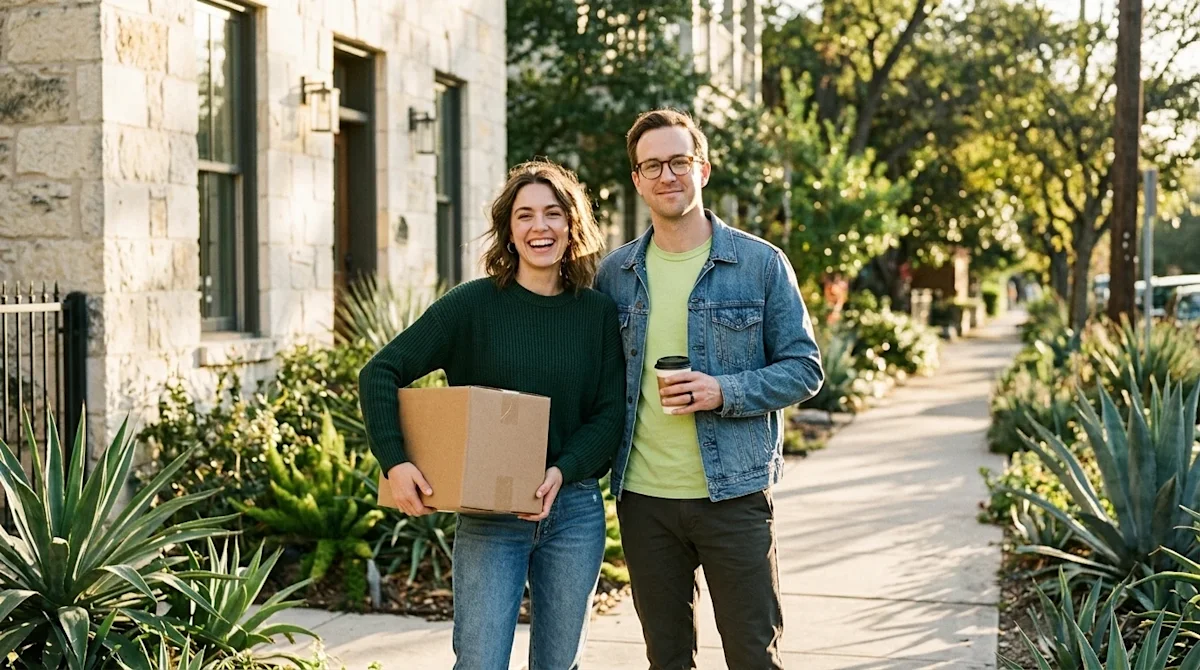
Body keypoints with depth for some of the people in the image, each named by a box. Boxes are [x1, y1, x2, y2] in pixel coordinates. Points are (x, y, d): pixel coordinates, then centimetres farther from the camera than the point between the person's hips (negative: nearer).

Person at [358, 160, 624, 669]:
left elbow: (611, 413, 2)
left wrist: (563, 471, -14)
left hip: (574, 511, 3)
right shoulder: (474, 304, -5)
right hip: (489, 515, -3)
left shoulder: (598, 312, 3)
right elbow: (380, 373, -7)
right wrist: (394, 462, -19)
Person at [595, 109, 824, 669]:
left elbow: (804, 369, -2)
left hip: (733, 492, -3)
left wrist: (725, 391, -17)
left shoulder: (761, 264, -2)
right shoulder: (614, 273, 6)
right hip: (643, 497, 3)